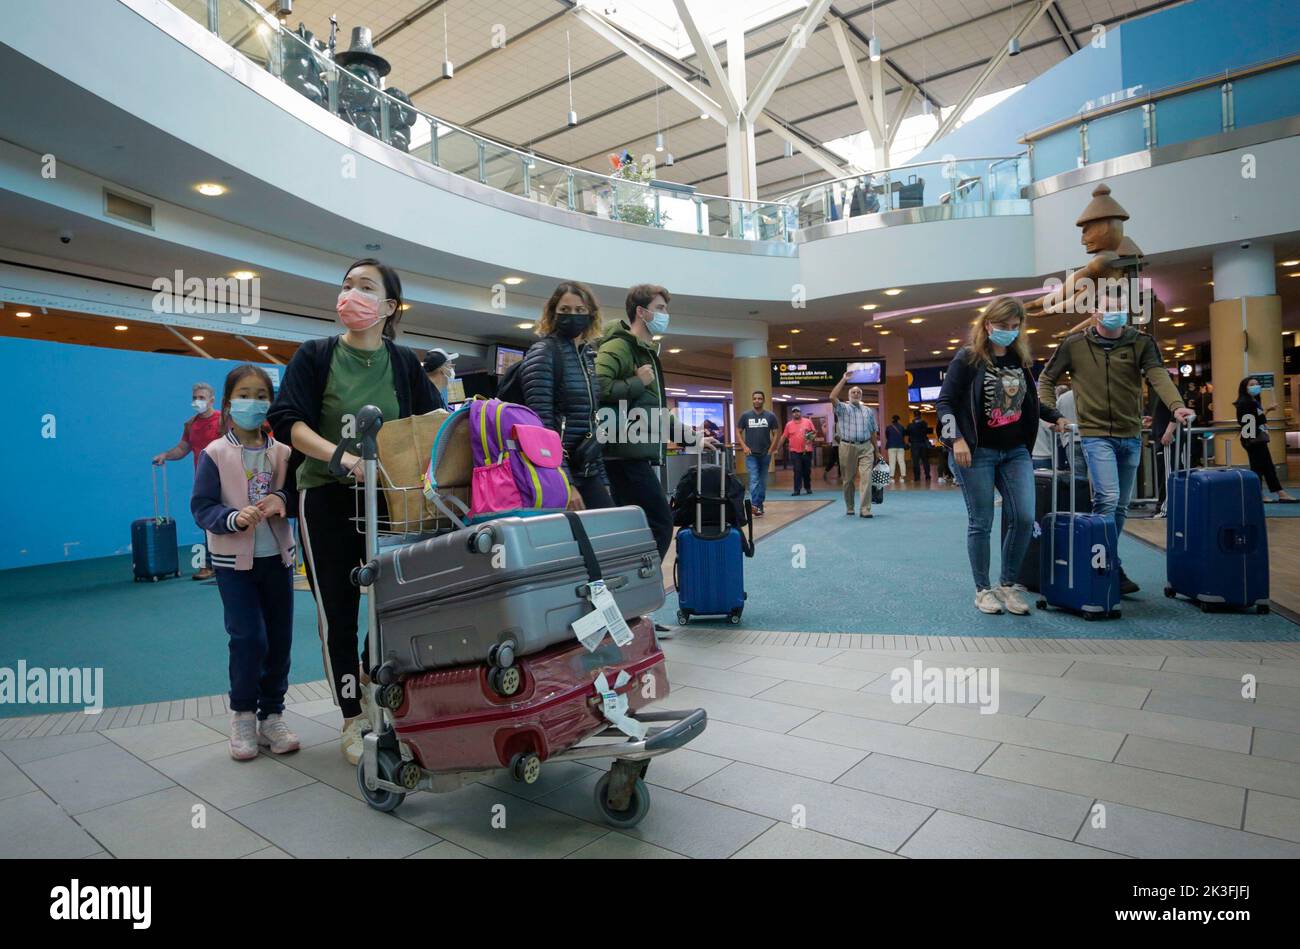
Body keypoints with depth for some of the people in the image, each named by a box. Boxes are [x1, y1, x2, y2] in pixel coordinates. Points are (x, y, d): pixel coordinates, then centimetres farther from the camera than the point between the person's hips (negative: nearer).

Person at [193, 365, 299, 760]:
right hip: (233, 560, -3)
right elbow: (201, 506, -8)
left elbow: (298, 497, 7)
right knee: (249, 637, -9)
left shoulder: (282, 453, 3)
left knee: (280, 639, 7)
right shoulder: (214, 454, -5)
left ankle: (271, 714, 22)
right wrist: (235, 518, -26)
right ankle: (242, 713, 14)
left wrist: (282, 500, -16)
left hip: (277, 557, 4)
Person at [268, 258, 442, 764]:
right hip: (328, 497, -2)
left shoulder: (404, 362, 6)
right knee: (337, 611, 5)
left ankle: (372, 678, 33)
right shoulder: (315, 356, -1)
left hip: (389, 496, 2)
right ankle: (352, 718, 22)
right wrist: (338, 455, -26)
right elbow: (288, 421, -10)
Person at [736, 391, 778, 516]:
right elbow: (738, 432, 6)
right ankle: (755, 505, -17)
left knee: (763, 481, 10)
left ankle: (760, 504, 20)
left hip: (765, 454, 2)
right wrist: (744, 447, -7)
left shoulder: (770, 416, 2)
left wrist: (771, 449, -5)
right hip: (751, 454, -2)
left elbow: (775, 434, 6)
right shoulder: (745, 416, 1)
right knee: (754, 480, -10)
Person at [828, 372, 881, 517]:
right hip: (848, 447, -1)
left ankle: (865, 509, -11)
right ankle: (849, 508, 19)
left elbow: (874, 432, 15)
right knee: (848, 479, 6)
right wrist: (843, 380, -12)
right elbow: (832, 397, -16)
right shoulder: (843, 408, 4)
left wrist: (877, 450, 12)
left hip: (866, 447, 2)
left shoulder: (869, 411, 14)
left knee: (866, 478, -10)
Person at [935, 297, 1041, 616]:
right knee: (980, 523, 1)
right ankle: (983, 590, 15)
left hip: (1016, 451, 5)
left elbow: (1031, 403, 20)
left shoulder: (1022, 359, 11)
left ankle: (1008, 585, 14)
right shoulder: (968, 357, -4)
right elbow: (944, 402, -6)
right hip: (977, 451, -5)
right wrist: (957, 439, -15)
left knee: (1024, 518, -3)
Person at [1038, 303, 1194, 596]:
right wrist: (1053, 414, -4)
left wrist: (1176, 405, -30)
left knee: (1121, 506, 10)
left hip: (1131, 437, 4)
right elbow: (1046, 379, 9)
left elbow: (1158, 376, -12)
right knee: (1108, 498, -18)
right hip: (1096, 435, -4)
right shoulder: (1074, 344, 0)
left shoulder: (1141, 343, 4)